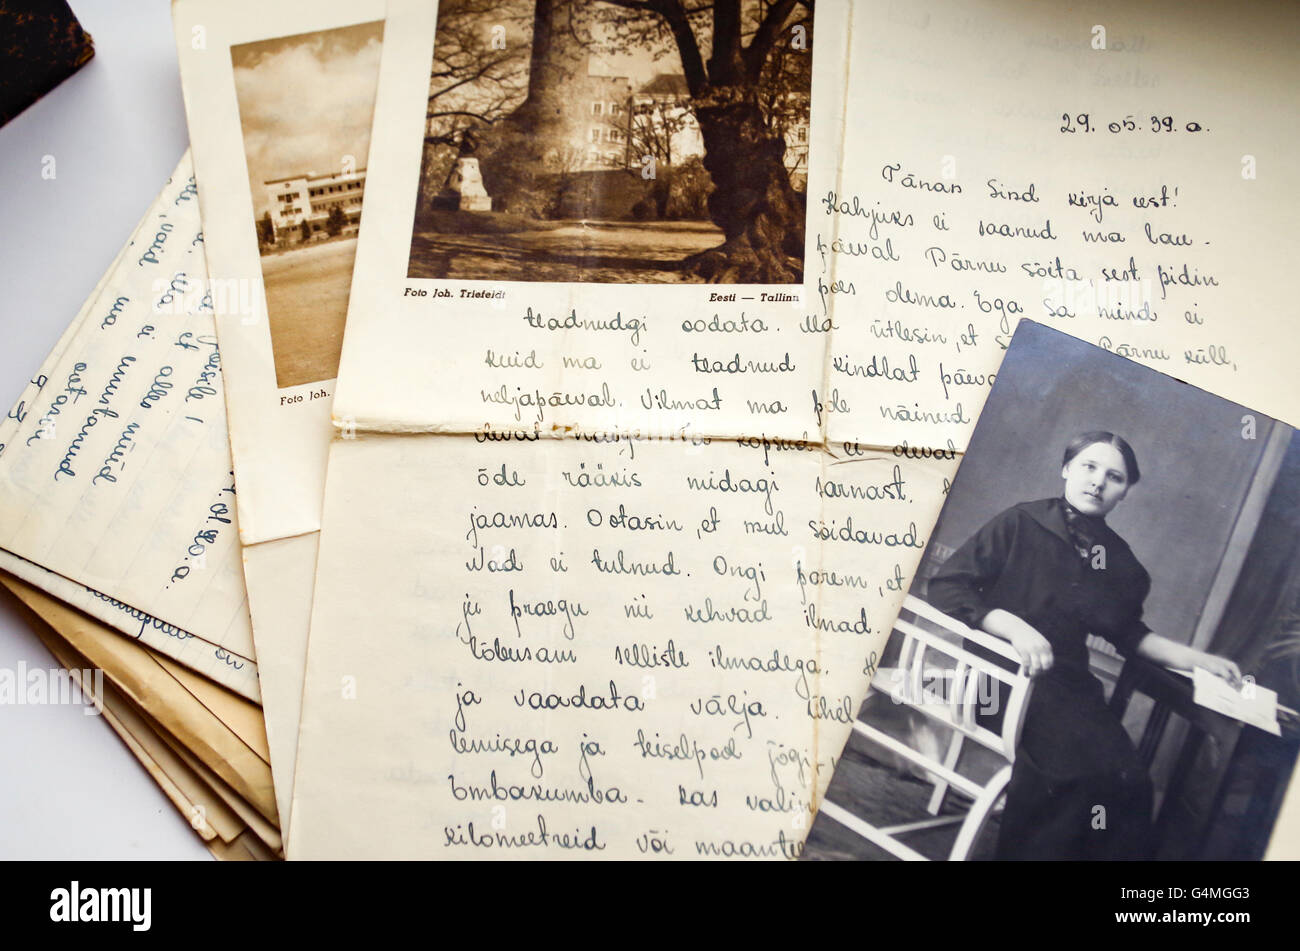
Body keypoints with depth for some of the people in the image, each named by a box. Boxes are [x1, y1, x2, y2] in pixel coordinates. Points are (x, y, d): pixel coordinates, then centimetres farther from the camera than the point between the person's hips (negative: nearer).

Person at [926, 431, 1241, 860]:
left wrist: (1196, 658, 19)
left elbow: (1128, 633, 29)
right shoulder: (1021, 523, 0)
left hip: (1068, 681, 5)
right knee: (1083, 765, -31)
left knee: (1128, 781, -23)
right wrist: (1014, 626, -19)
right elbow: (944, 587, -7)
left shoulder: (1118, 559, 15)